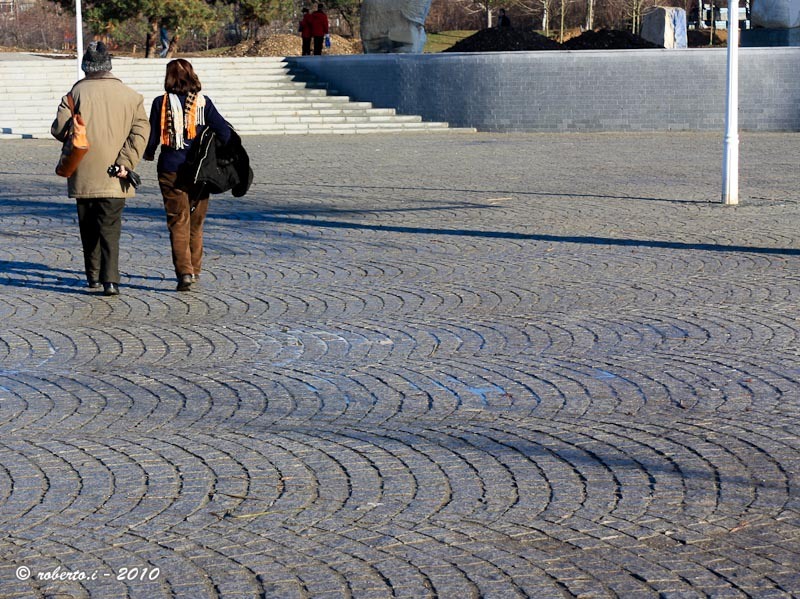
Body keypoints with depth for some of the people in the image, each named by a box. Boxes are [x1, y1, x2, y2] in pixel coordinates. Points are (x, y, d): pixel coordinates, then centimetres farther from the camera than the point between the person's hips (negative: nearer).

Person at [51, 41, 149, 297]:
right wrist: (126, 161, -11)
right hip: (113, 178, 0)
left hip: (83, 176, 0)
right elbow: (141, 130, -8)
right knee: (110, 228, 1)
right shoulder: (129, 95, 1)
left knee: (88, 227, 15)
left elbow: (59, 129, -8)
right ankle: (110, 279, -13)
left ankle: (93, 275, 23)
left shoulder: (77, 91, -4)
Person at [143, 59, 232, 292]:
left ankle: (184, 271, -13)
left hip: (171, 170, -2)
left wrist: (149, 154, 19)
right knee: (196, 222, 16)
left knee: (178, 222, 0)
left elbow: (152, 137, -2)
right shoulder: (203, 102, -2)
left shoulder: (161, 103, -4)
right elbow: (224, 130, -8)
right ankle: (195, 269, 25)